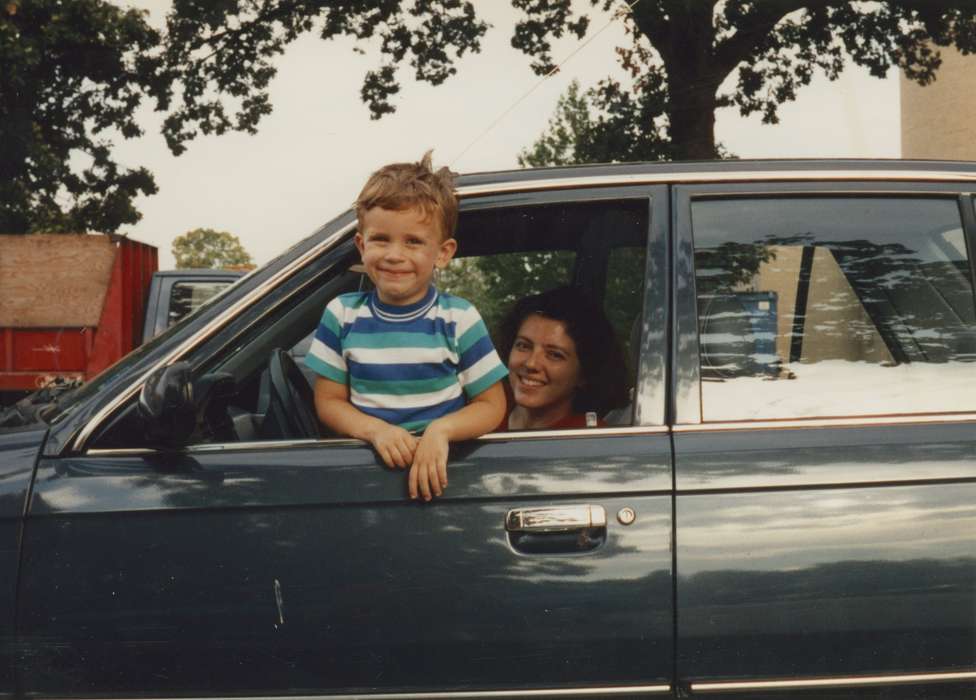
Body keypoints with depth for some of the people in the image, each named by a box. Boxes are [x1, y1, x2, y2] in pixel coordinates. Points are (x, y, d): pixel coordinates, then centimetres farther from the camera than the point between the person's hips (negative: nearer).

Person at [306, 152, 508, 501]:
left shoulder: (459, 318, 0)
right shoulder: (343, 314, 5)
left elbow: (491, 404, 3)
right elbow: (329, 401, 7)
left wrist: (441, 430, -16)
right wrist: (376, 430, -12)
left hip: (440, 463, -1)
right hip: (367, 461, 1)